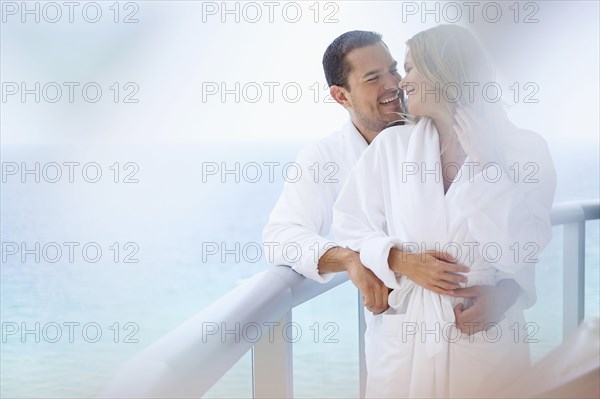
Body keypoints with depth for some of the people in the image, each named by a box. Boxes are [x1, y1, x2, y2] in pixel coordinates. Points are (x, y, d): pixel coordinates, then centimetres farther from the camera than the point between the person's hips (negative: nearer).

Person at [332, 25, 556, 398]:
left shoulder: (525, 151, -3)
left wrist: (483, 162, -13)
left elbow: (516, 252, -13)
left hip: (487, 335, -1)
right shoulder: (391, 145, 4)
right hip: (402, 337, 2)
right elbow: (350, 224, 1)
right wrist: (401, 259, -16)